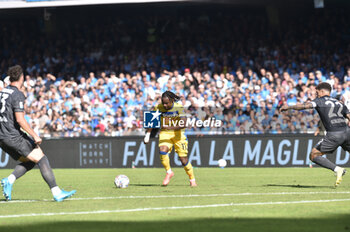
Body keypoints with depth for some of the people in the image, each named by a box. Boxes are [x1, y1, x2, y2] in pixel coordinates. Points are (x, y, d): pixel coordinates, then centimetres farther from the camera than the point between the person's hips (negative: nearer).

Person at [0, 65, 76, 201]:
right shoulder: (17, 95, -12)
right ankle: (56, 192, -12)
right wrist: (34, 136, -14)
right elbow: (20, 119, -19)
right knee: (41, 159, -6)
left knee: (29, 161, 16)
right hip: (14, 137, -8)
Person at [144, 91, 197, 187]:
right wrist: (147, 135, -2)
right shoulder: (159, 108, -12)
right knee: (162, 151, -27)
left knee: (183, 160, -2)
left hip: (178, 133, -2)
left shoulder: (178, 107, -20)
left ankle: (192, 180, 21)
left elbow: (183, 124, -30)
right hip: (165, 133, 2)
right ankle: (169, 172, -4)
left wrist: (170, 127, -41)